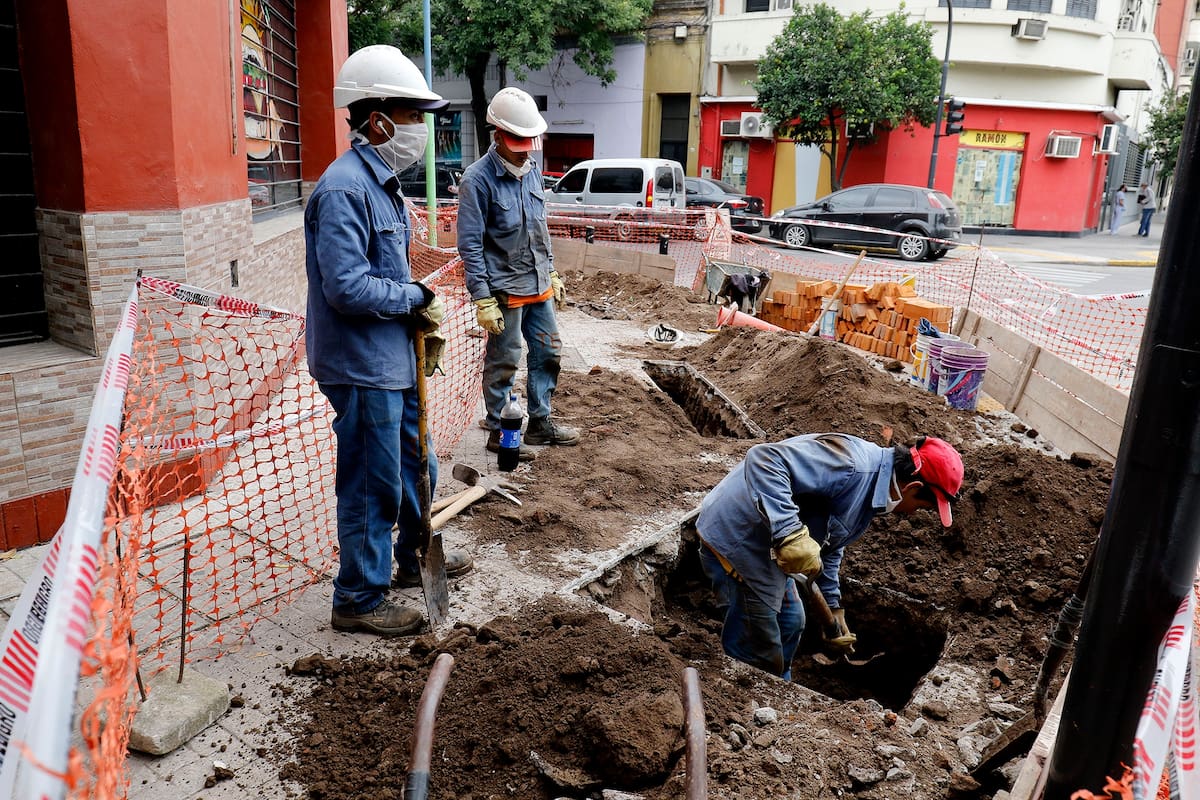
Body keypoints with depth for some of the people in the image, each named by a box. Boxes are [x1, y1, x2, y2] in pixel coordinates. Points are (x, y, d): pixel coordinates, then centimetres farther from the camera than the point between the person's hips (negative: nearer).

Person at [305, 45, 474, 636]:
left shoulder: (380, 183, 12)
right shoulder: (343, 189, -20)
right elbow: (347, 287, -27)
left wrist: (418, 306, 3)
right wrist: (415, 297, -13)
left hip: (393, 358, 10)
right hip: (362, 367, -10)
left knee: (415, 464, 22)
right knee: (373, 486, 2)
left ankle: (414, 558, 43)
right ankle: (360, 600, 19)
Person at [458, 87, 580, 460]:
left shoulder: (531, 171, 8)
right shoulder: (478, 179, -15)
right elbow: (470, 245, -16)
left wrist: (552, 273, 17)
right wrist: (483, 299, -19)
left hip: (539, 287, 8)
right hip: (505, 290, -7)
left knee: (548, 353, 15)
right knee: (503, 363, 3)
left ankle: (540, 422, 30)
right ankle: (498, 432, 18)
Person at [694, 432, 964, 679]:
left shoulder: (871, 493, 8)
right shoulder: (851, 464, -26)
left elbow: (829, 549, 21)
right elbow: (763, 459, -37)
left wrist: (833, 609, 23)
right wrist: (790, 533, -43)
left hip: (767, 547, 11)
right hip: (734, 536, -11)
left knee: (790, 622, 26)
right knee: (761, 657, -2)